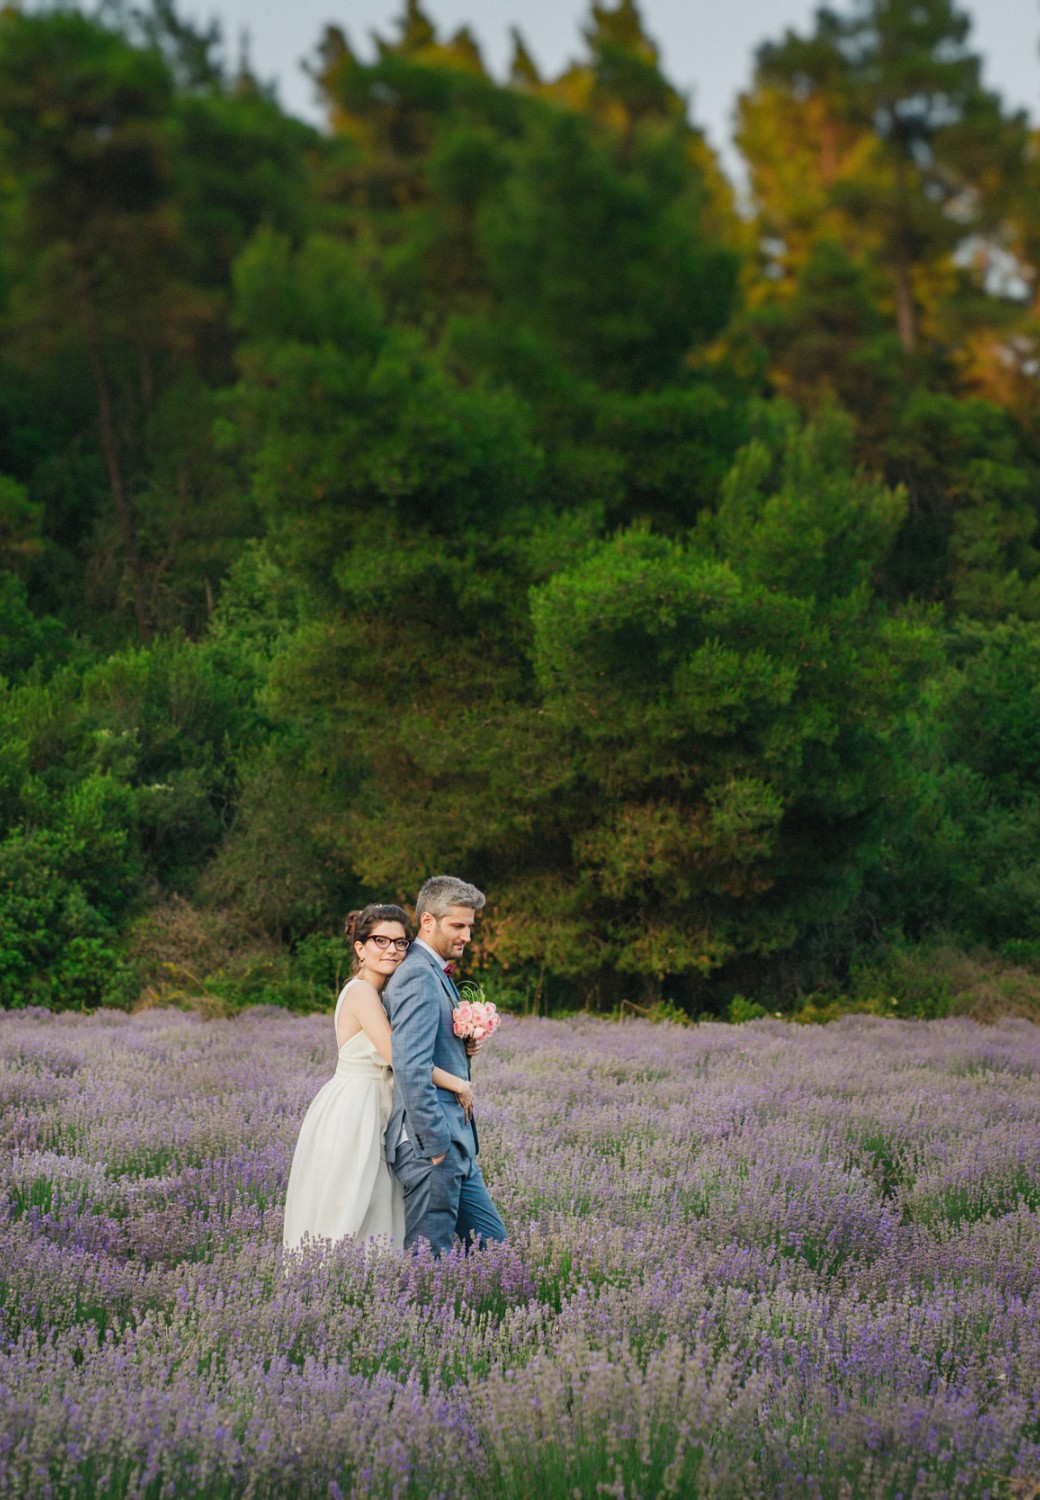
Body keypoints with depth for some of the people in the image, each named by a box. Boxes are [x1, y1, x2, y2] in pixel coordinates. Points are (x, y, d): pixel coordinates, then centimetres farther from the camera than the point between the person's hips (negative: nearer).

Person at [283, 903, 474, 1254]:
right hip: (352, 1116, -9)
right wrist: (458, 1084, -14)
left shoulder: (377, 993, 13)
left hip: (372, 1116, 9)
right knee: (347, 1218, -7)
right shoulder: (362, 992, -15)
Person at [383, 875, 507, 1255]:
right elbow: (411, 1068, -23)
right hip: (429, 1143, -10)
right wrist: (436, 1145, -20)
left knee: (490, 1244, 10)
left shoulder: (437, 974, 18)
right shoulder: (418, 976, -15)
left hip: (452, 1143, 10)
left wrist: (464, 1046, 8)